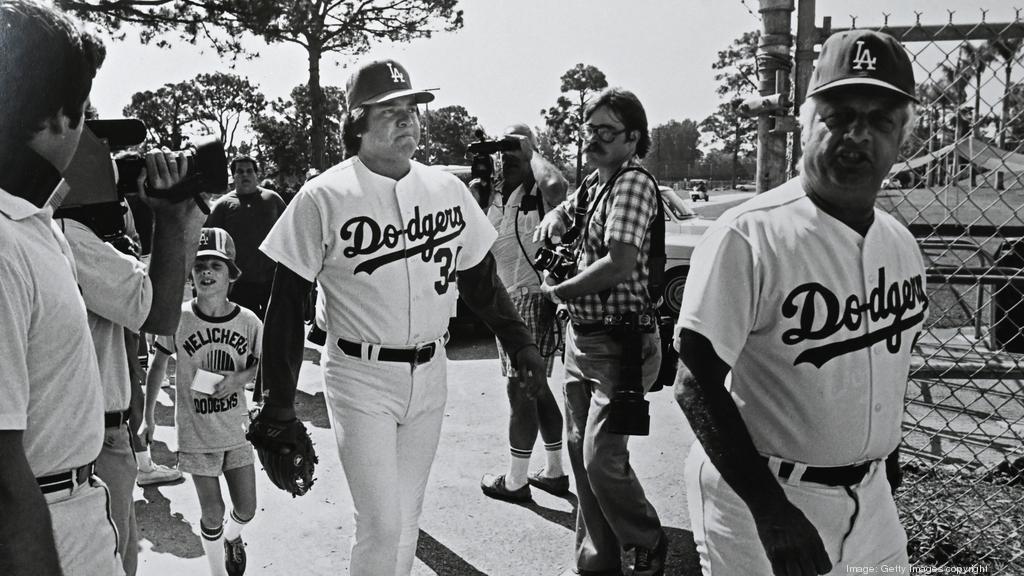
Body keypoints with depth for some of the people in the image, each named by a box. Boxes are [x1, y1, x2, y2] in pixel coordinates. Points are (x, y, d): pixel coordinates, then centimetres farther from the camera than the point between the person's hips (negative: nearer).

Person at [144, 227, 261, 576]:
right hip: (196, 434, -1)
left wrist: (238, 378, -17)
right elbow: (158, 367, 1)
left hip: (237, 430, 2)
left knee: (246, 511, 10)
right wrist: (148, 417, 2)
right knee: (212, 515, 5)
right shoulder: (178, 319, -12)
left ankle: (232, 537, 46)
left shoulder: (249, 322, -9)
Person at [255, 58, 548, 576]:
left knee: (407, 518, 15)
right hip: (361, 379, -4)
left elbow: (480, 278, 13)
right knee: (381, 523, -3)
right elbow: (287, 300, -7)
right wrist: (279, 400, -9)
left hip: (430, 374, 4)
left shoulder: (447, 189, 3)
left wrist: (519, 342, 6)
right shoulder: (323, 197, -10)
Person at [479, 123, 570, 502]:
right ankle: (554, 472, 30)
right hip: (508, 301, 9)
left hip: (532, 301, -9)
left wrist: (532, 152, -19)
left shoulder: (538, 194, -14)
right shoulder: (495, 196, 10)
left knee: (520, 389, -1)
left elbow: (555, 184, -38)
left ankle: (515, 481, 12)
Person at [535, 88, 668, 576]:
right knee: (581, 450, 13)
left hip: (620, 343, -9)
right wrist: (553, 220, 5)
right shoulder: (594, 181, 11)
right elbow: (563, 211, 30)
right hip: (581, 335, 9)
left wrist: (558, 290, -13)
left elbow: (620, 262, -27)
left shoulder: (633, 182, -16)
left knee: (601, 459, -8)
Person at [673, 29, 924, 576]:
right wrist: (769, 509, -25)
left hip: (871, 493, 7)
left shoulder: (901, 243, 3)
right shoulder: (747, 237, -19)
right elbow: (696, 384, -21)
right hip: (755, 491, -6)